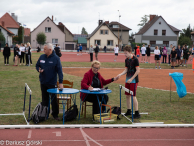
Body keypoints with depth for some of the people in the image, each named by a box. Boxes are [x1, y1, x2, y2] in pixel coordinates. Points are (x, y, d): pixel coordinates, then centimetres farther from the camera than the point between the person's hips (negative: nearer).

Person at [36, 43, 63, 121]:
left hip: (52, 83, -4)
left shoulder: (56, 58, -11)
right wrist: (39, 69, -9)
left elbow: (59, 71, -14)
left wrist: (61, 82, -20)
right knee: (44, 99, 14)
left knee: (53, 99, 4)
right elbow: (37, 65, 16)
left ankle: (55, 114, 15)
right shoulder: (42, 57, 2)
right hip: (43, 82, 5)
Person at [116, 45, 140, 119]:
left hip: (133, 80, -7)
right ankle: (129, 111, 25)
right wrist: (120, 74, -5)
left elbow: (138, 70, -15)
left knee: (133, 96, -8)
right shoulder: (126, 60, 8)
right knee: (127, 95, 11)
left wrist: (131, 79, -18)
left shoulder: (135, 59, -13)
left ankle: (137, 113, -2)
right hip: (127, 80, 8)